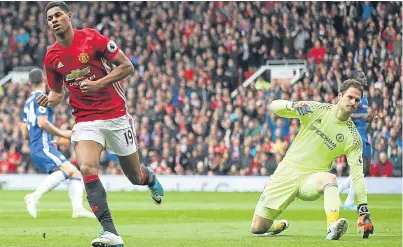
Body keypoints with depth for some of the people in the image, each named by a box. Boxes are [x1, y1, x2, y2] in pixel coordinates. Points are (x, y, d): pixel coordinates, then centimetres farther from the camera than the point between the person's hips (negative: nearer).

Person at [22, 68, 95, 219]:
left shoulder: (28, 102, 22)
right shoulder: (42, 98, -5)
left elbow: (25, 133, 24)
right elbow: (42, 122, -18)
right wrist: (62, 134, -7)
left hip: (35, 149, 9)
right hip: (43, 146, -9)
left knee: (75, 173, 5)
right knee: (68, 169, -28)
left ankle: (77, 208, -11)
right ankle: (35, 196, -37)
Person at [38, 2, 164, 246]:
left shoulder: (91, 38, -9)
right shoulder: (52, 57, 2)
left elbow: (127, 66, -7)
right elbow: (58, 91, 16)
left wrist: (99, 84, -19)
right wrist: (50, 99, -7)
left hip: (116, 116, -2)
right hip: (86, 120, 2)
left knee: (135, 177, 9)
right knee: (87, 169, -25)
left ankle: (149, 177, 50)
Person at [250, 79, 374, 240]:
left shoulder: (353, 137, -5)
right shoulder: (317, 110, -5)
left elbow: (357, 174, -8)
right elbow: (274, 106, -6)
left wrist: (363, 210, -18)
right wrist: (292, 106, -30)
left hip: (313, 178, -1)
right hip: (288, 170, 1)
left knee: (329, 178, -39)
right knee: (257, 229, -1)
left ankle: (333, 227, -57)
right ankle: (278, 225, 33)